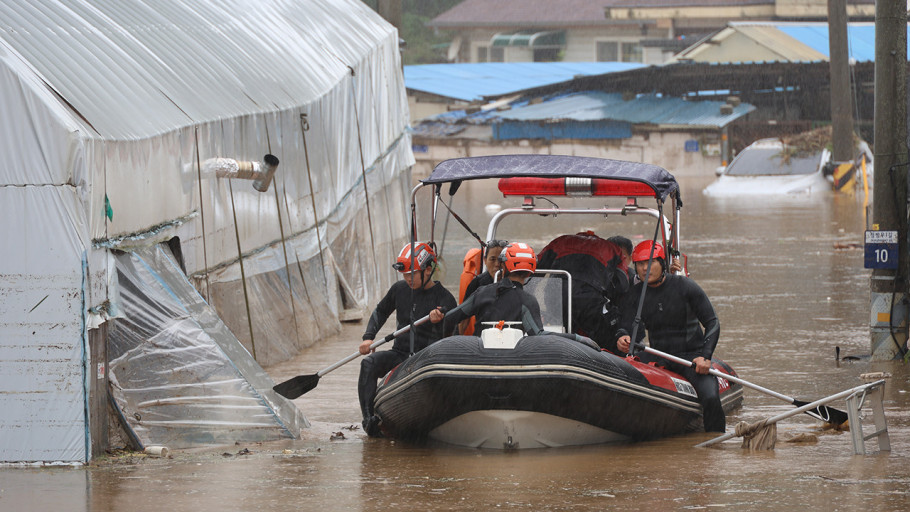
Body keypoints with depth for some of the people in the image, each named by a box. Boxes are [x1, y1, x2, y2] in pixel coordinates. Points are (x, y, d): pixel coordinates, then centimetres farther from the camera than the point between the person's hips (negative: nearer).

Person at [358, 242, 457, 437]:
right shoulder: (400, 289, 10)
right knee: (368, 364, -25)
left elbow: (447, 335, -12)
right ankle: (369, 418, -33)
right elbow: (381, 311, 26)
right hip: (400, 353, 5)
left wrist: (438, 321, -36)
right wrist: (368, 337, 11)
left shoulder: (443, 298, -6)